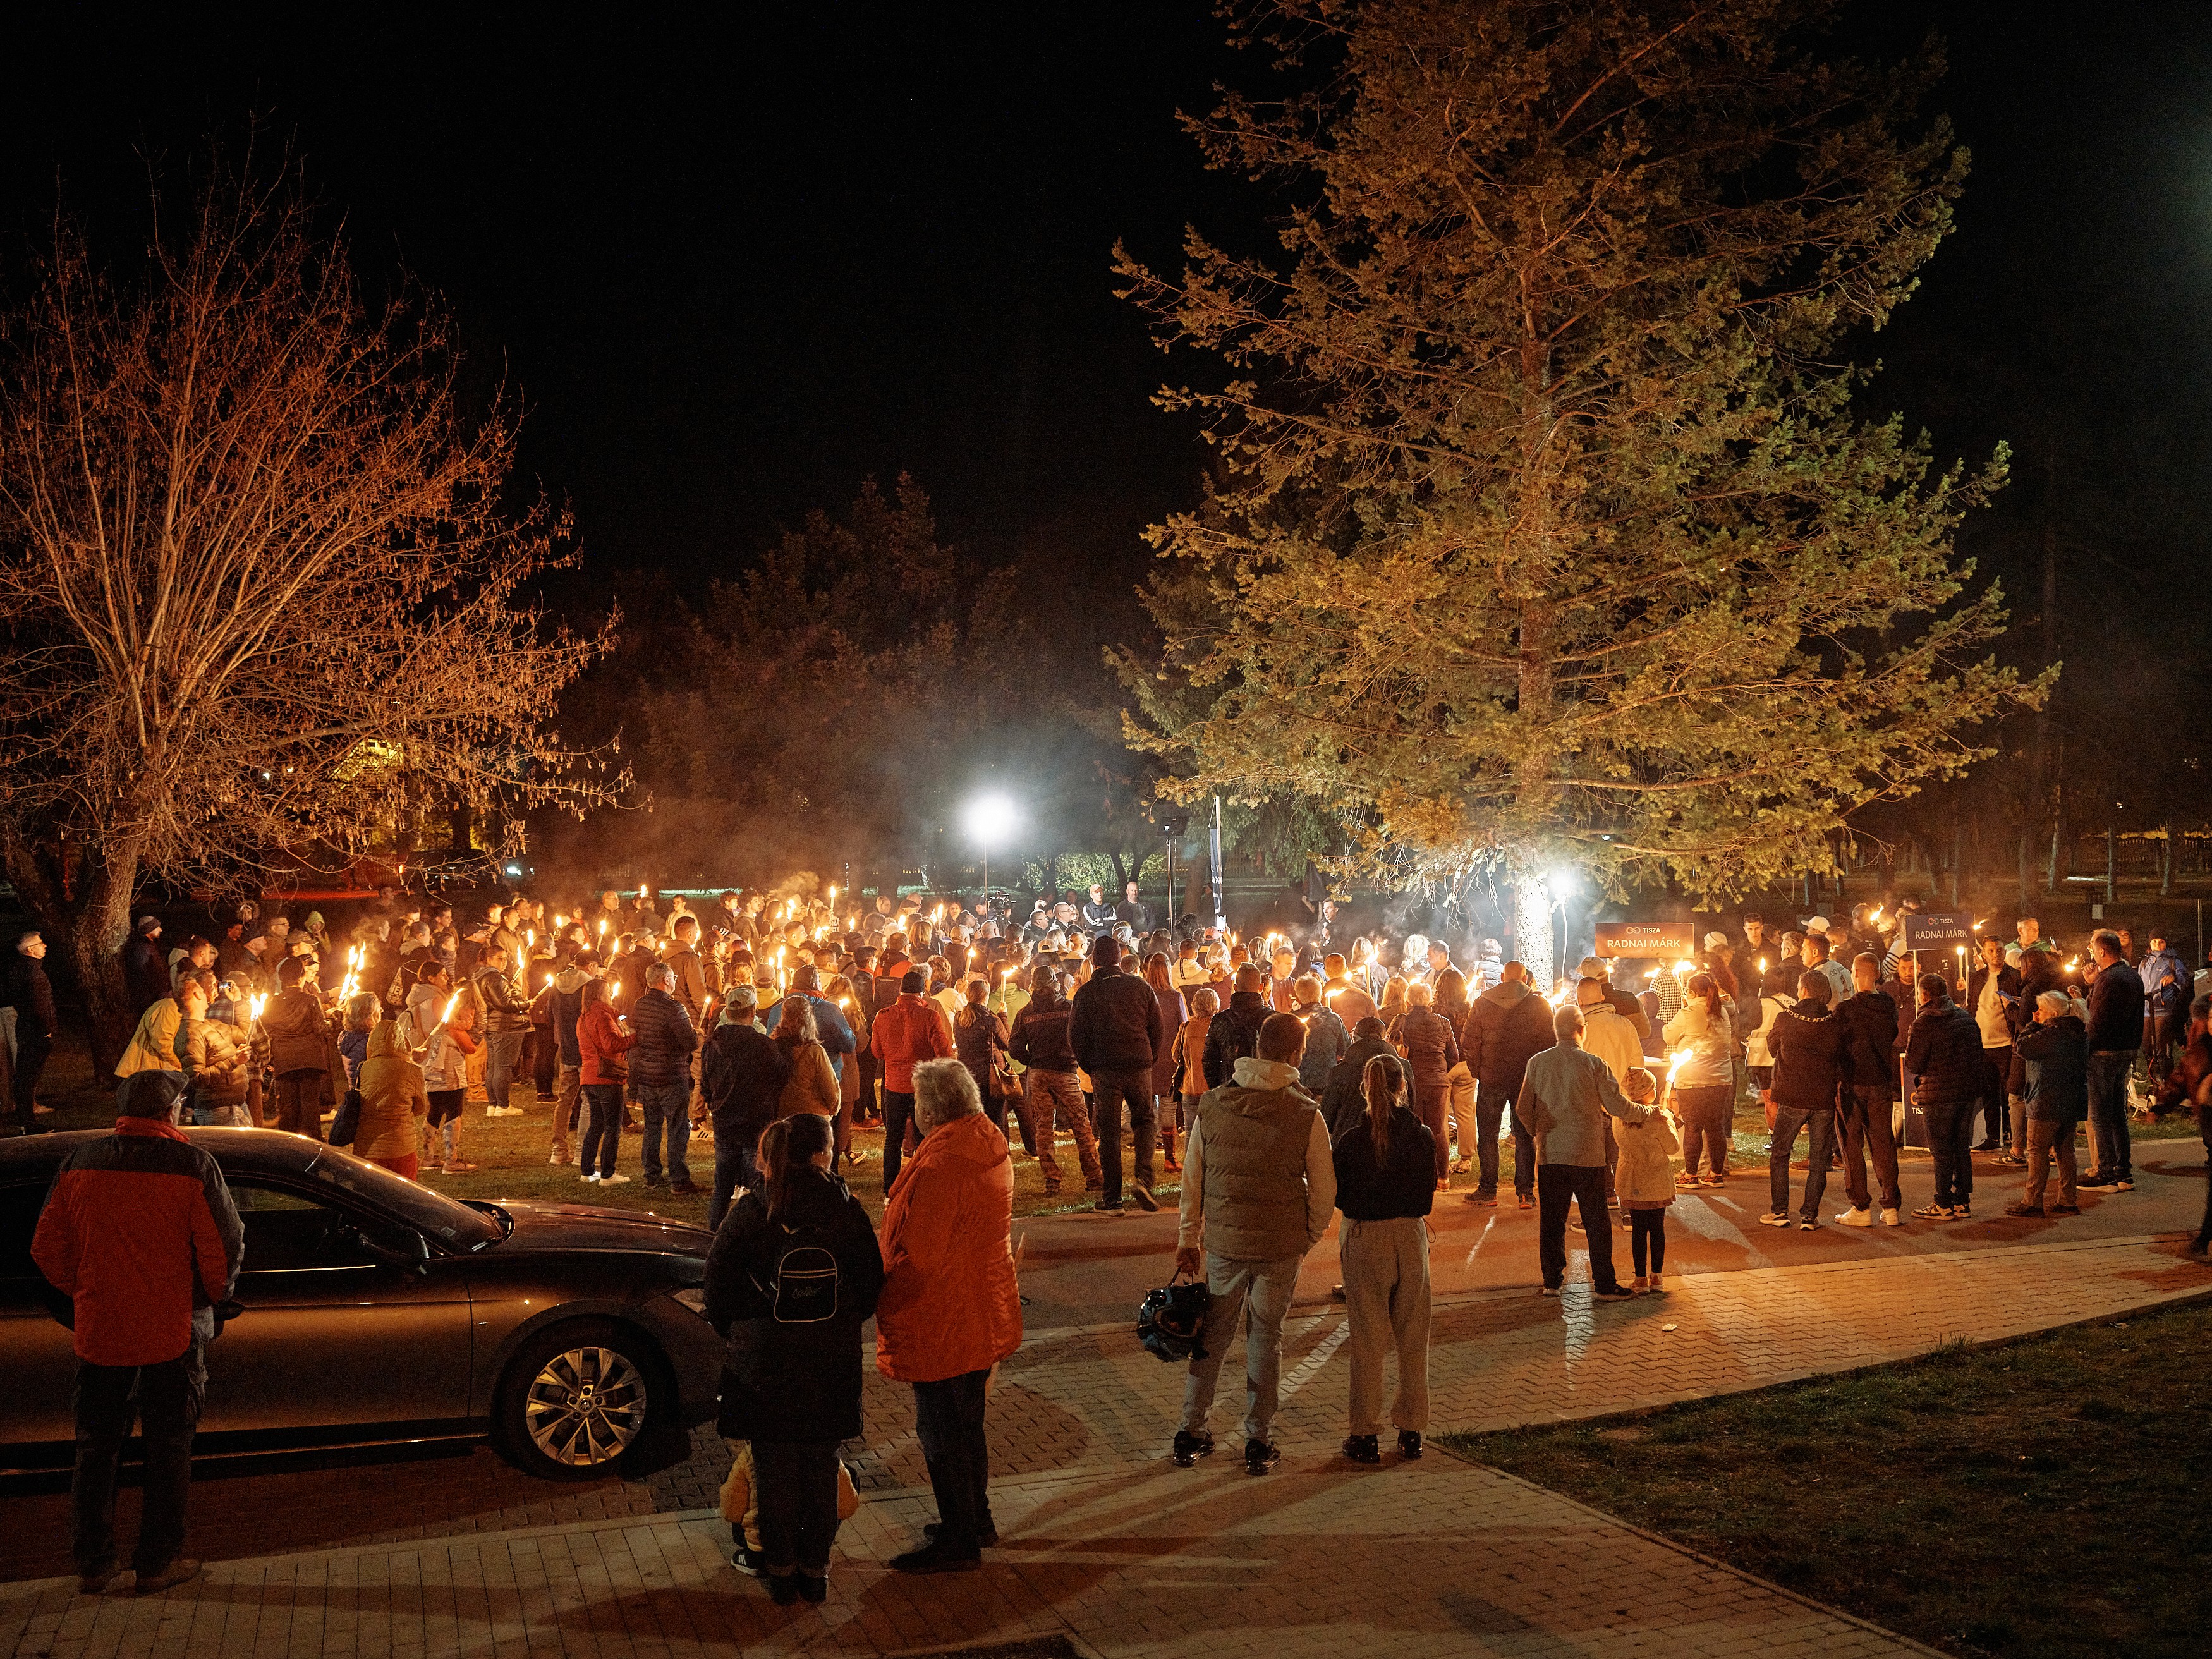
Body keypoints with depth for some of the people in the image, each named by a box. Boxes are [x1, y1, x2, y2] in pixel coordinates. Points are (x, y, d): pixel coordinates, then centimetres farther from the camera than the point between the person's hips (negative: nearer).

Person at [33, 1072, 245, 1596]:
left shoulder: (79, 1162, 0)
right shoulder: (191, 1165, -12)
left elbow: (47, 1248, 5)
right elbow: (225, 1246, -12)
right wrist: (212, 1297, 7)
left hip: (97, 1332, 3)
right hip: (171, 1334, -3)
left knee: (96, 1449, 15)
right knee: (167, 1451, 9)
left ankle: (92, 1564, 21)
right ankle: (157, 1563, 14)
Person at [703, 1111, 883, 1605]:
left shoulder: (750, 1212, -11)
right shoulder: (847, 1211, -9)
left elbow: (718, 1287, -7)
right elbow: (872, 1284, 0)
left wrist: (735, 1333, 11)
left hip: (764, 1365, -1)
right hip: (832, 1367, 1)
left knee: (775, 1471, 11)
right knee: (822, 1470, 14)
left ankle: (781, 1571, 20)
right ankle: (816, 1569, 22)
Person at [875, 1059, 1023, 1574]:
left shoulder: (939, 1165, -27)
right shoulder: (991, 1147, 2)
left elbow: (918, 1258, -26)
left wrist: (883, 1303, -11)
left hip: (940, 1325, -9)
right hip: (984, 1315, 9)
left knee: (942, 1434, 4)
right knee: (966, 1425, 22)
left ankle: (958, 1542, 14)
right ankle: (977, 1519, 35)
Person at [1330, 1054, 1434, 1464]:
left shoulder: (1350, 1141, -13)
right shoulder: (1422, 1137, -7)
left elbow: (1339, 1196, -5)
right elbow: (1427, 1197, 1)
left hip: (1363, 1239, -2)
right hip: (1411, 1236, 2)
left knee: (1367, 1339, 7)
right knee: (1412, 1338, 13)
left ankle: (1366, 1434, 10)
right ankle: (1411, 1430, 18)